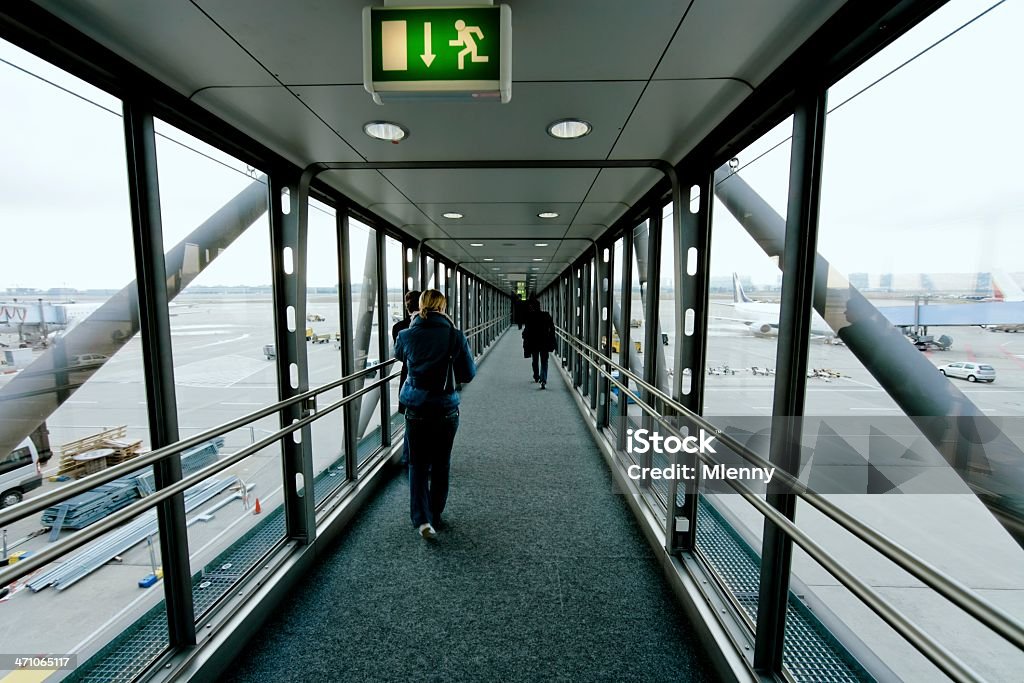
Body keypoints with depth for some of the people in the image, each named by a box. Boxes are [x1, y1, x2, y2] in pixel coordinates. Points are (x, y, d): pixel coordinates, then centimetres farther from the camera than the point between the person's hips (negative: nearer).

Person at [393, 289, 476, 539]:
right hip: (446, 410, 0)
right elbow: (469, 374, -4)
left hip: (416, 409, 1)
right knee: (441, 465, 17)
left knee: (418, 464, 13)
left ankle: (422, 518, 2)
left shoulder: (406, 335, -7)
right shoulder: (456, 337, -12)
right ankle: (435, 516, 31)